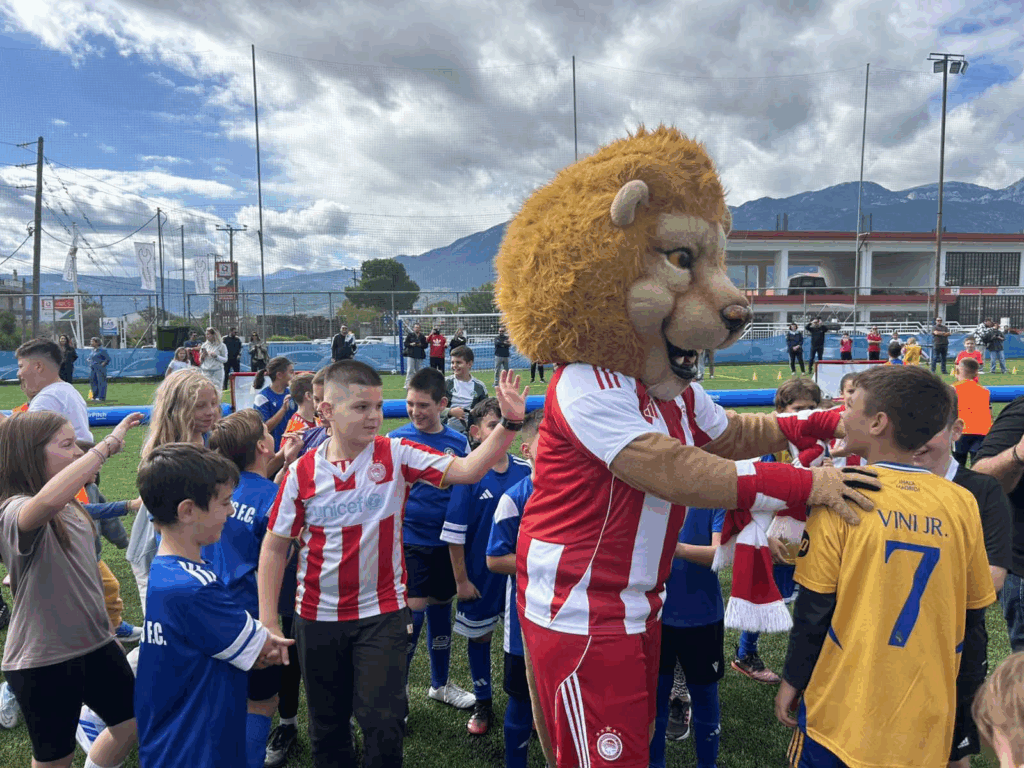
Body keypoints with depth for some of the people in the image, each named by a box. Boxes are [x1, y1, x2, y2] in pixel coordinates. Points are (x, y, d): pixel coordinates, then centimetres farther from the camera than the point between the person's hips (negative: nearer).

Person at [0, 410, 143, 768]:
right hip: (43, 661, -7)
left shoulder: (70, 508, 4)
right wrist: (107, 445, -44)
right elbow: (48, 501, -50)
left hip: (95, 643, 8)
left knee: (131, 723, 19)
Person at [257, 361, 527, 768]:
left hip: (382, 612, -1)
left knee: (382, 726, 1)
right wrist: (268, 623, -3)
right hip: (317, 616, 2)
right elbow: (274, 547, 0)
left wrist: (508, 423, -34)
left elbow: (467, 470, -21)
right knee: (326, 727, 18)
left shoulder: (397, 455, -11)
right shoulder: (302, 471, -8)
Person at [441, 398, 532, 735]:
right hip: (481, 574, -2)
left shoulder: (525, 470, -4)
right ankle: (482, 704, 34)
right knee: (480, 635, 14)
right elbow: (455, 533, -11)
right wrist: (461, 580, -9)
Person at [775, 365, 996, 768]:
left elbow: (813, 607, -11)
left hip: (845, 712, -3)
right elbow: (973, 613, 4)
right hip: (929, 719, 4)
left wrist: (792, 681, 2)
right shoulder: (962, 504, -5)